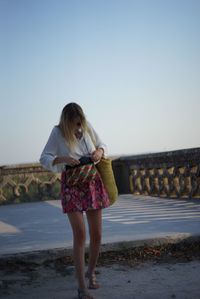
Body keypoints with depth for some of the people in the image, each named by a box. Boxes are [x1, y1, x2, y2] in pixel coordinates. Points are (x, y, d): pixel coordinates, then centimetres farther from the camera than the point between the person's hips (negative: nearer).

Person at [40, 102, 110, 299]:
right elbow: (44, 159, -11)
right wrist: (62, 159, -28)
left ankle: (90, 272, 33)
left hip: (93, 184, 4)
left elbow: (102, 145, 12)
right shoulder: (58, 132, -10)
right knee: (80, 234, -12)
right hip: (72, 186, -4)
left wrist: (100, 152, -11)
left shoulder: (88, 127, -1)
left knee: (96, 234, 7)